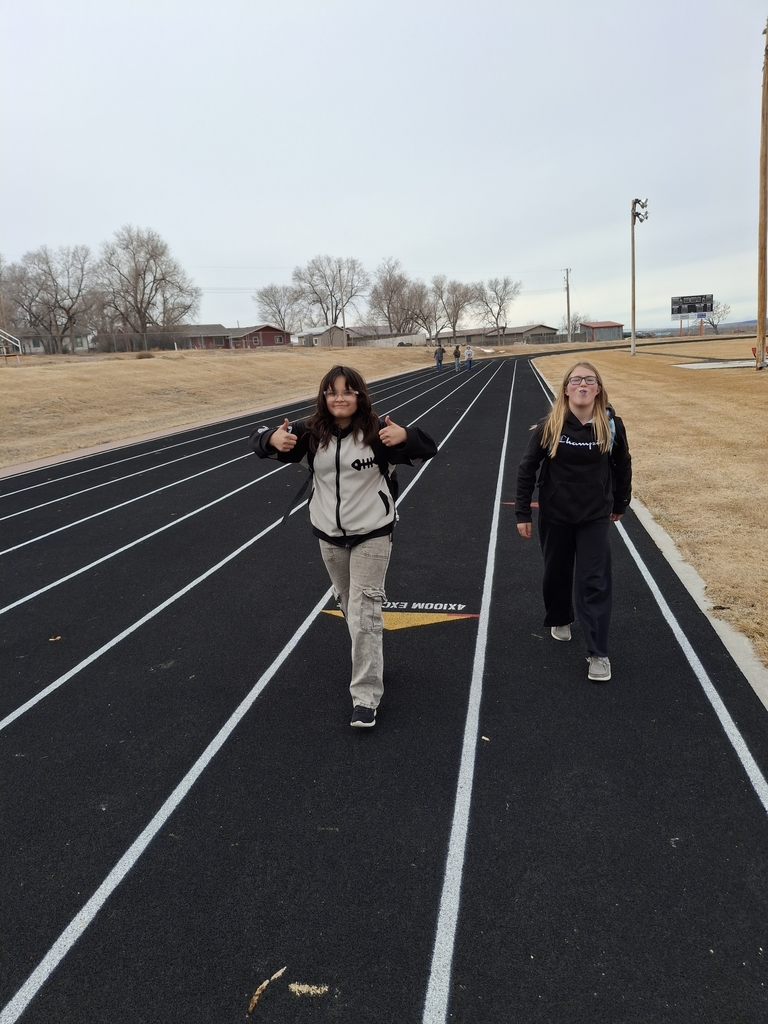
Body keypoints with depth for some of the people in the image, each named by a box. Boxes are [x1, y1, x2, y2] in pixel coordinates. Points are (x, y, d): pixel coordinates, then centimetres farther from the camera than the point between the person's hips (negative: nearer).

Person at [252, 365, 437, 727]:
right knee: (347, 604, 21)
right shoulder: (310, 432, -7)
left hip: (372, 534, -4)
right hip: (329, 534, 4)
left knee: (364, 613, -5)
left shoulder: (376, 431, -15)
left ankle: (366, 696, 5)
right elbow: (259, 440, 0)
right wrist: (273, 439, -26)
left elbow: (427, 450, -15)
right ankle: (369, 660, 48)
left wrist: (405, 436, -38)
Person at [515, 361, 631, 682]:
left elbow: (622, 467, 5)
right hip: (554, 515, 0)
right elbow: (527, 468, -6)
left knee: (594, 582, -3)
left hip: (595, 517, 0)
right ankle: (559, 619, 45)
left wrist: (620, 505, 14)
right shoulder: (550, 426, -13)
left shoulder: (611, 425, -10)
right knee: (556, 573, 16)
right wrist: (522, 512, -6)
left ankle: (598, 653, 3)